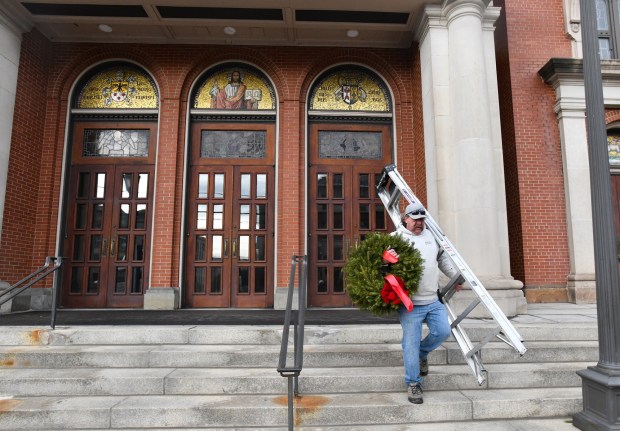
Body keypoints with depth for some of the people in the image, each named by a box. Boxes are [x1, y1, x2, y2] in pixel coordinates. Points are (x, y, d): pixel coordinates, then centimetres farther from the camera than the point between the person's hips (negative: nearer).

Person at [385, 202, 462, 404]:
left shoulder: (431, 236, 16)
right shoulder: (396, 237, -4)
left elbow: (443, 258, 29)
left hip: (433, 300, 6)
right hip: (411, 303, -6)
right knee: (411, 343, -2)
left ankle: (422, 353, 32)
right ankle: (413, 384, 13)